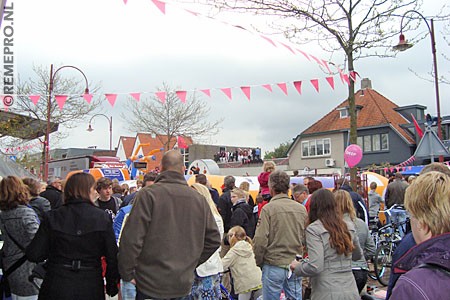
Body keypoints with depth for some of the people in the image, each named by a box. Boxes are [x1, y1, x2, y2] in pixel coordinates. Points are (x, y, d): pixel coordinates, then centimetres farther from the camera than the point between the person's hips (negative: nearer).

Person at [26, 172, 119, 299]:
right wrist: (112, 285, 8)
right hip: (90, 289, -1)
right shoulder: (102, 218, -9)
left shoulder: (52, 217, -6)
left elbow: (34, 254, -6)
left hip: (56, 289, 1)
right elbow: (112, 256, -7)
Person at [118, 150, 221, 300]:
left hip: (151, 284, -4)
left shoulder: (148, 194, -13)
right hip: (184, 284, 4)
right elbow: (214, 239, 5)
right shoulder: (199, 199, 0)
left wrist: (127, 274, -4)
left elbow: (131, 238, -17)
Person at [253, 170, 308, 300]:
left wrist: (259, 262, 0)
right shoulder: (301, 208, 1)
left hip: (273, 266, -4)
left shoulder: (268, 208, -13)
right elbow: (306, 239, 7)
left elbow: (260, 240, -14)